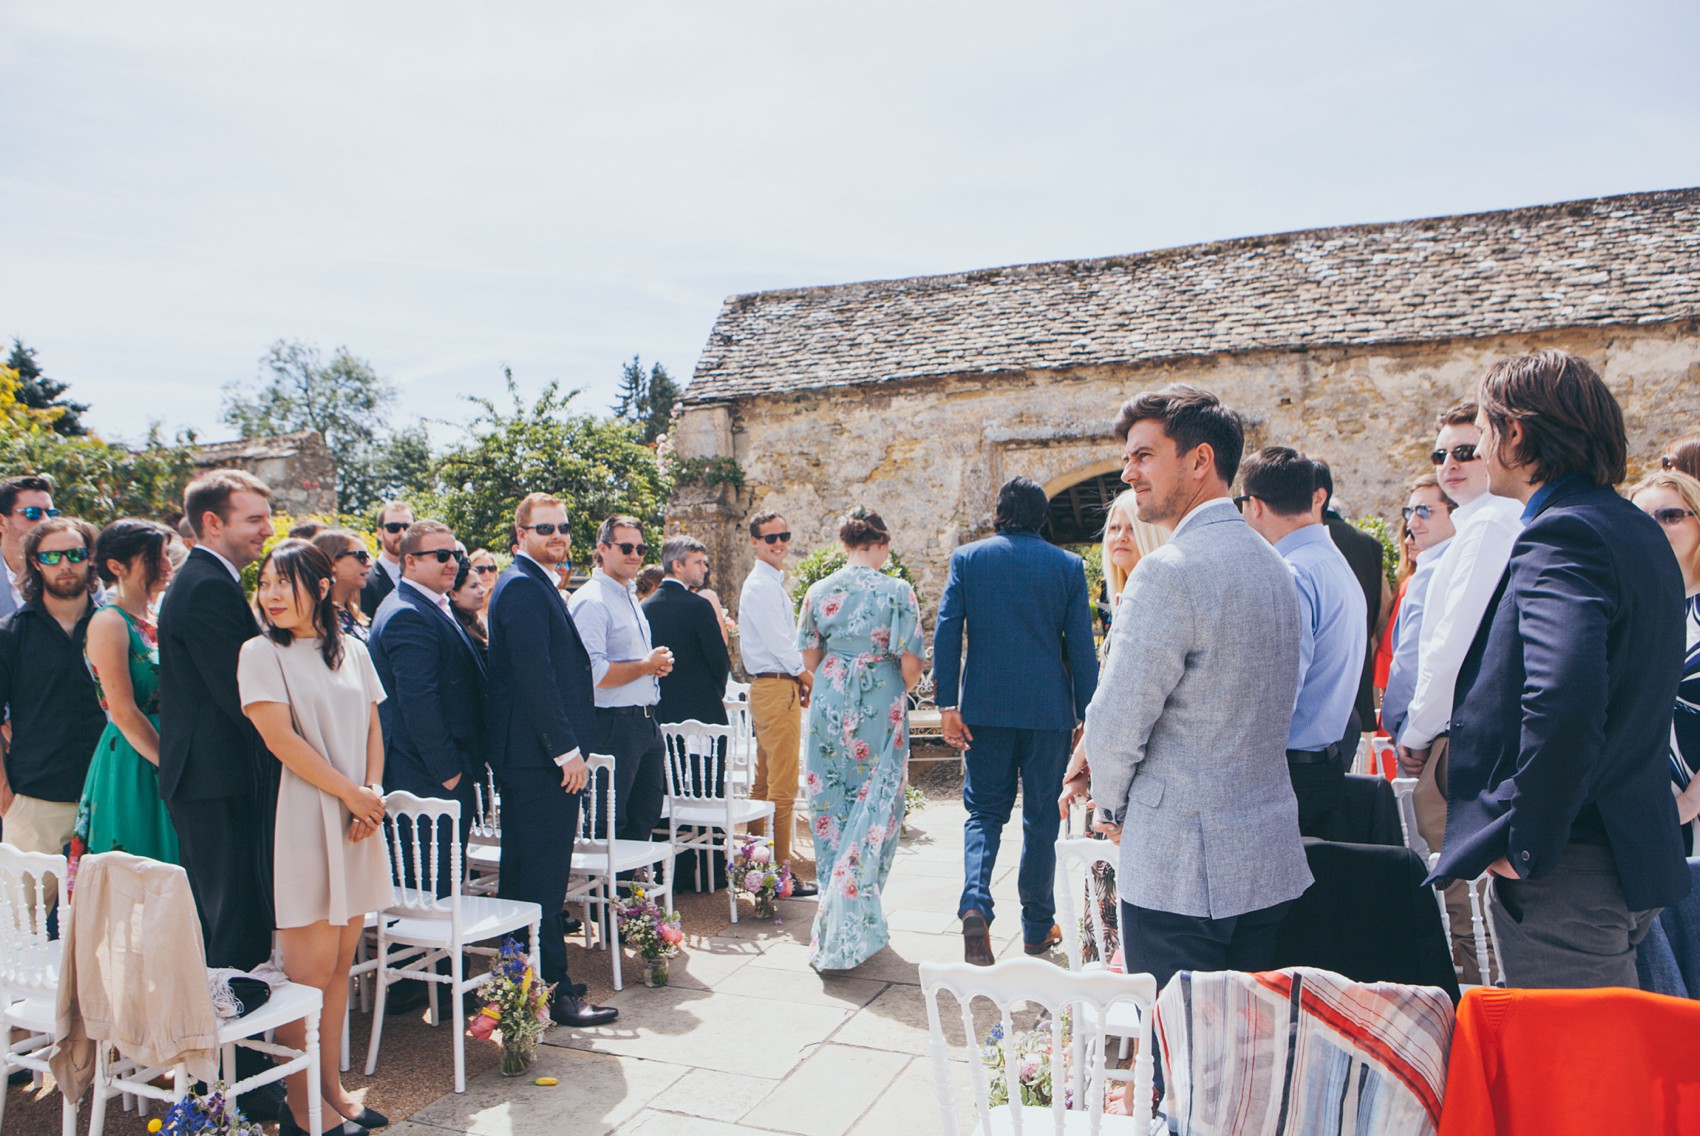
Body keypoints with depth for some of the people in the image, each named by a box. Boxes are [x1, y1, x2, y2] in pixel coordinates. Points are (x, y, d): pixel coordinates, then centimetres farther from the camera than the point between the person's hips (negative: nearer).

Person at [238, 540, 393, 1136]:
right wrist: (350, 793, -10)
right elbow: (280, 738, -10)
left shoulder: (352, 651, 12)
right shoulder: (261, 652, -3)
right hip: (303, 821, -5)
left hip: (357, 819, 5)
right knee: (310, 969, -2)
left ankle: (331, 1086, 21)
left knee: (340, 962, 10)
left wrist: (374, 793, -3)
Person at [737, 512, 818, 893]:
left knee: (764, 784, 14)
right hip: (776, 689, -11)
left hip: (771, 687, 11)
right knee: (783, 787, -7)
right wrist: (811, 679, -7)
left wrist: (801, 681, 10)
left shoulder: (771, 583, 19)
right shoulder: (761, 585, -12)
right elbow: (780, 645, -17)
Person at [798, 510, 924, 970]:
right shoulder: (897, 592, -8)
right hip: (880, 709, -3)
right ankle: (852, 923, 3)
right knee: (874, 810, 5)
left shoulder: (819, 591, 1)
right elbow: (911, 663, -10)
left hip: (829, 707, 3)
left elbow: (809, 656, 6)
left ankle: (836, 916, 24)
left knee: (831, 806, 13)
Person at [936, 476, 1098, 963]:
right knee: (1041, 818, 12)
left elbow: (946, 632, -5)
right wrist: (1087, 717, 5)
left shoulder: (967, 558, 1)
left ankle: (975, 904, -11)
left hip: (985, 708, 0)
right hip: (1048, 709, 0)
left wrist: (947, 705, -3)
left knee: (983, 810, 11)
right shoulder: (1068, 566, 0)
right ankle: (1037, 928, 22)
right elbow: (1081, 647, -1)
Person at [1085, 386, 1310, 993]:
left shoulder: (1170, 570, -18)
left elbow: (1116, 726, -18)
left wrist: (1113, 806, 3)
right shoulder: (1274, 566, 10)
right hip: (1270, 862, 8)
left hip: (1179, 873, -8)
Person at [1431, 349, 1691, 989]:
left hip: (1565, 876, -11)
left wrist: (1526, 844, -24)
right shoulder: (1638, 530, 13)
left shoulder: (1559, 536, -21)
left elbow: (1564, 701, -35)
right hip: (1633, 856, 11)